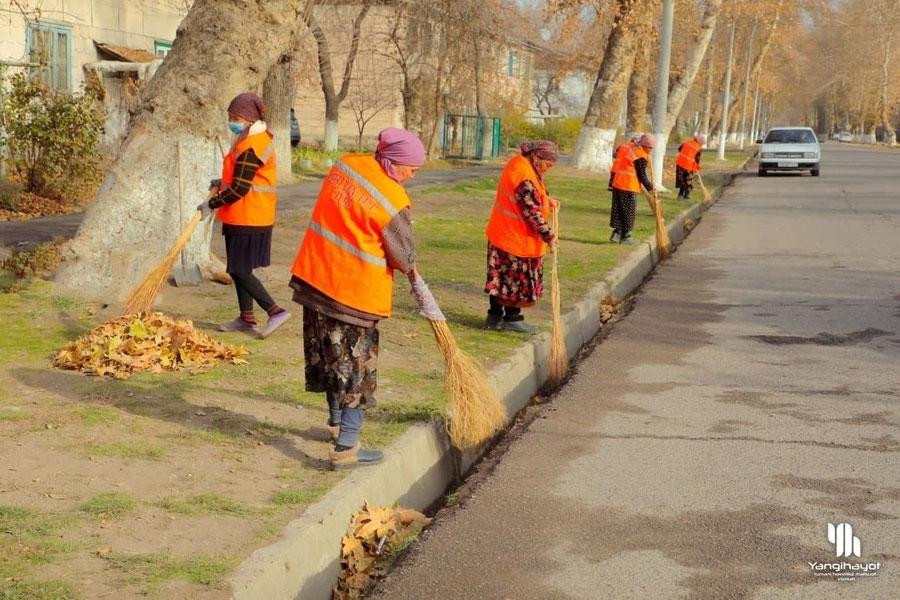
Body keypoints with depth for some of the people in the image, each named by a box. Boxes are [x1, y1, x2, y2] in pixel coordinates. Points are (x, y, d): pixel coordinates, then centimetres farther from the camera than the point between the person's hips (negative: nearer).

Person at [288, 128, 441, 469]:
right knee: (356, 364, 2)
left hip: (315, 277, 8)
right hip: (355, 292, -8)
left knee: (330, 354, 22)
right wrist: (419, 288, 13)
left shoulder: (346, 165, -1)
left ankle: (337, 421, 40)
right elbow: (404, 255, -7)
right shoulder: (392, 201, -20)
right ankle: (346, 448, 3)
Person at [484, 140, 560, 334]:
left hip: (502, 232, 10)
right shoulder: (525, 178, -27)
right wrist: (548, 235, -16)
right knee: (517, 279, 3)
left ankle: (495, 316, 23)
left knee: (501, 276, 15)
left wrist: (547, 199, 6)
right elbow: (532, 212, -24)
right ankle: (512, 319, 15)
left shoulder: (519, 162, 5)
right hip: (517, 238, -10)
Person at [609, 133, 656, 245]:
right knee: (628, 211, 2)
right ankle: (625, 236, 8)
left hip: (617, 183, 8)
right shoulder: (641, 157, -15)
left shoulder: (627, 147, 11)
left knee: (618, 209, 13)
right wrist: (650, 187, 0)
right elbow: (642, 176, -11)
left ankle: (616, 233, 15)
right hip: (629, 187, -8)